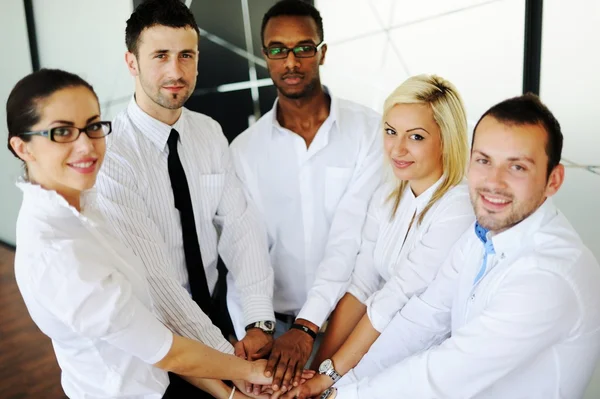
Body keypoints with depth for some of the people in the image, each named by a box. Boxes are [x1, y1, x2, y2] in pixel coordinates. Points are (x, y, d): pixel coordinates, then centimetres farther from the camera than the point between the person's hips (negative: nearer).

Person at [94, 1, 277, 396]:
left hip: (214, 305, 5)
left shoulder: (210, 132, -5)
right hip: (156, 328, -5)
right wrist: (229, 358, -24)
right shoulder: (110, 156, -24)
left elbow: (241, 226, -10)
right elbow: (154, 276, -26)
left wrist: (260, 324, -20)